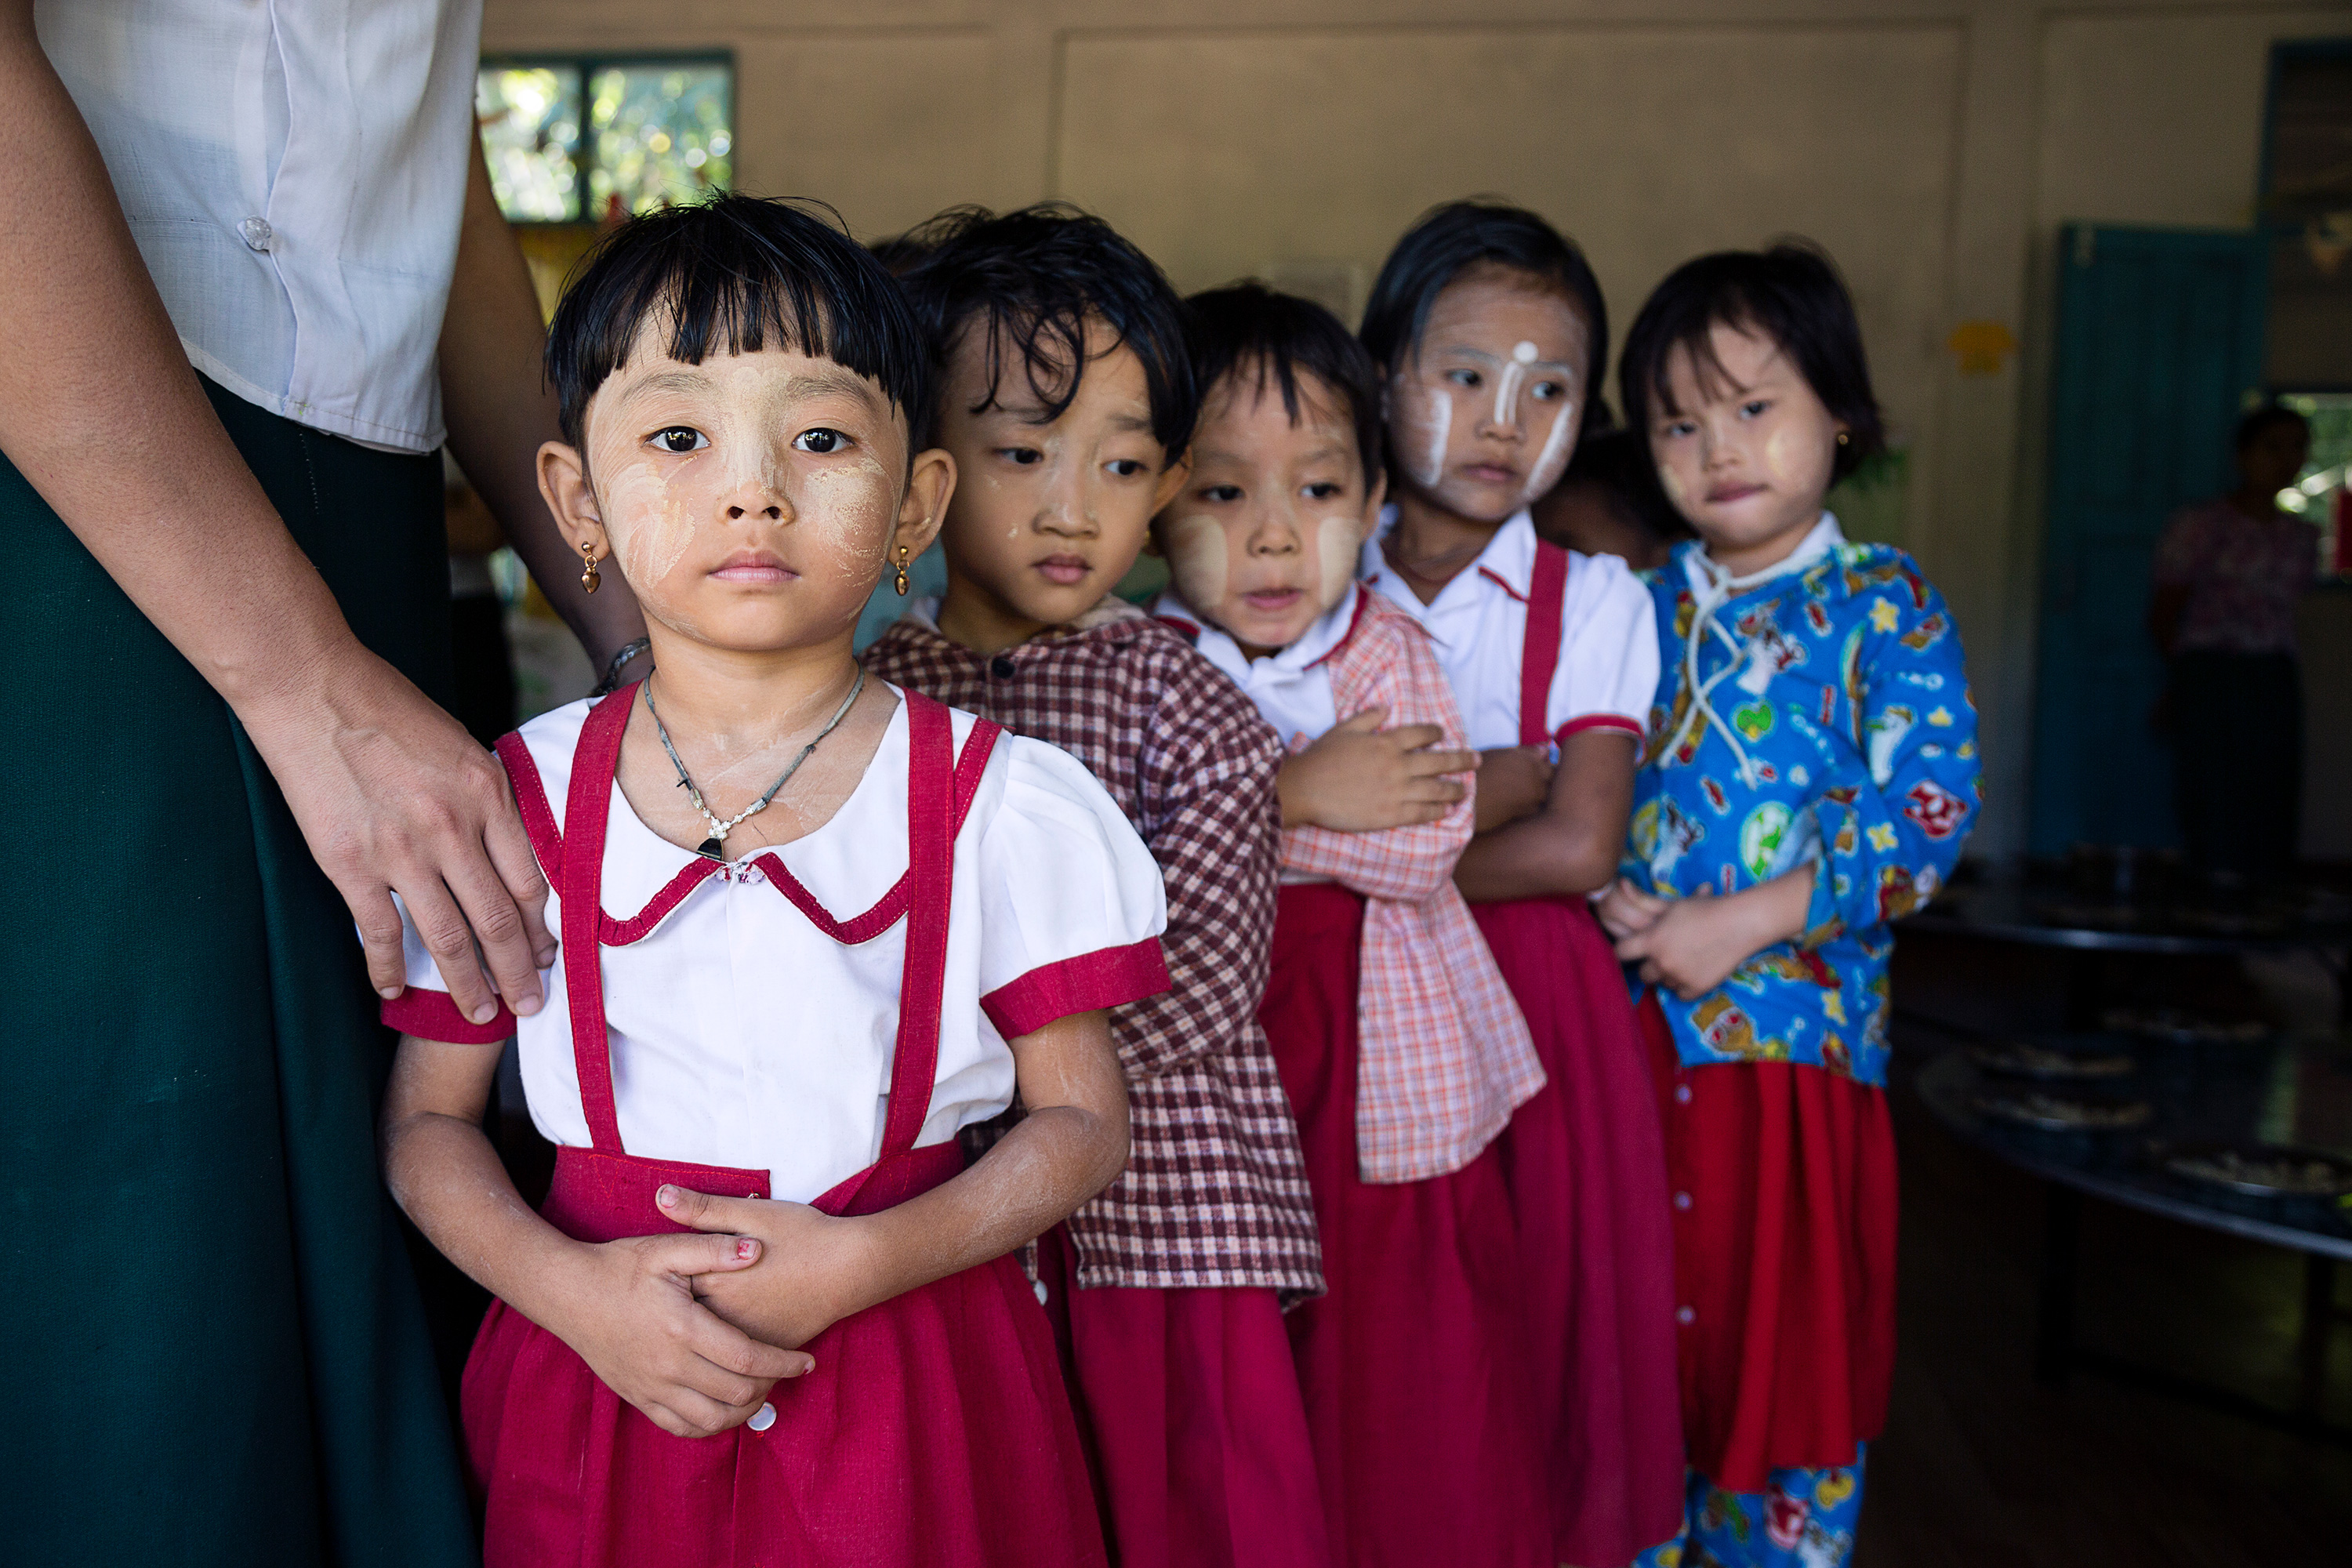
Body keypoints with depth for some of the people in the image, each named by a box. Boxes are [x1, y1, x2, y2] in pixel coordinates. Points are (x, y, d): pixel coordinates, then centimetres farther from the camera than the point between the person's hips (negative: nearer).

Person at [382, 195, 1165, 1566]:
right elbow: (427, 1118, 3)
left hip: (909, 1387, 0)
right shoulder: (516, 805, -4)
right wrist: (574, 1290, -13)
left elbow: (1084, 1120, -4)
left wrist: (863, 1264, -17)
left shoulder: (1005, 807, -8)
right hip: (606, 1363, 1)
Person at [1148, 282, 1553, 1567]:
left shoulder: (1393, 652, 0)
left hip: (1393, 1088, 1)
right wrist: (1306, 792, -18)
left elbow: (1430, 845, -12)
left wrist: (1254, 807, -16)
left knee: (1417, 1425, 9)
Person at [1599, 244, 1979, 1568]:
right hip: (1630, 1028, 4)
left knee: (1788, 1345, 8)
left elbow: (1927, 813, -13)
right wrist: (1606, 896, -10)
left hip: (1796, 1034, -3)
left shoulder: (1884, 605, -4)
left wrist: (1740, 925, -19)